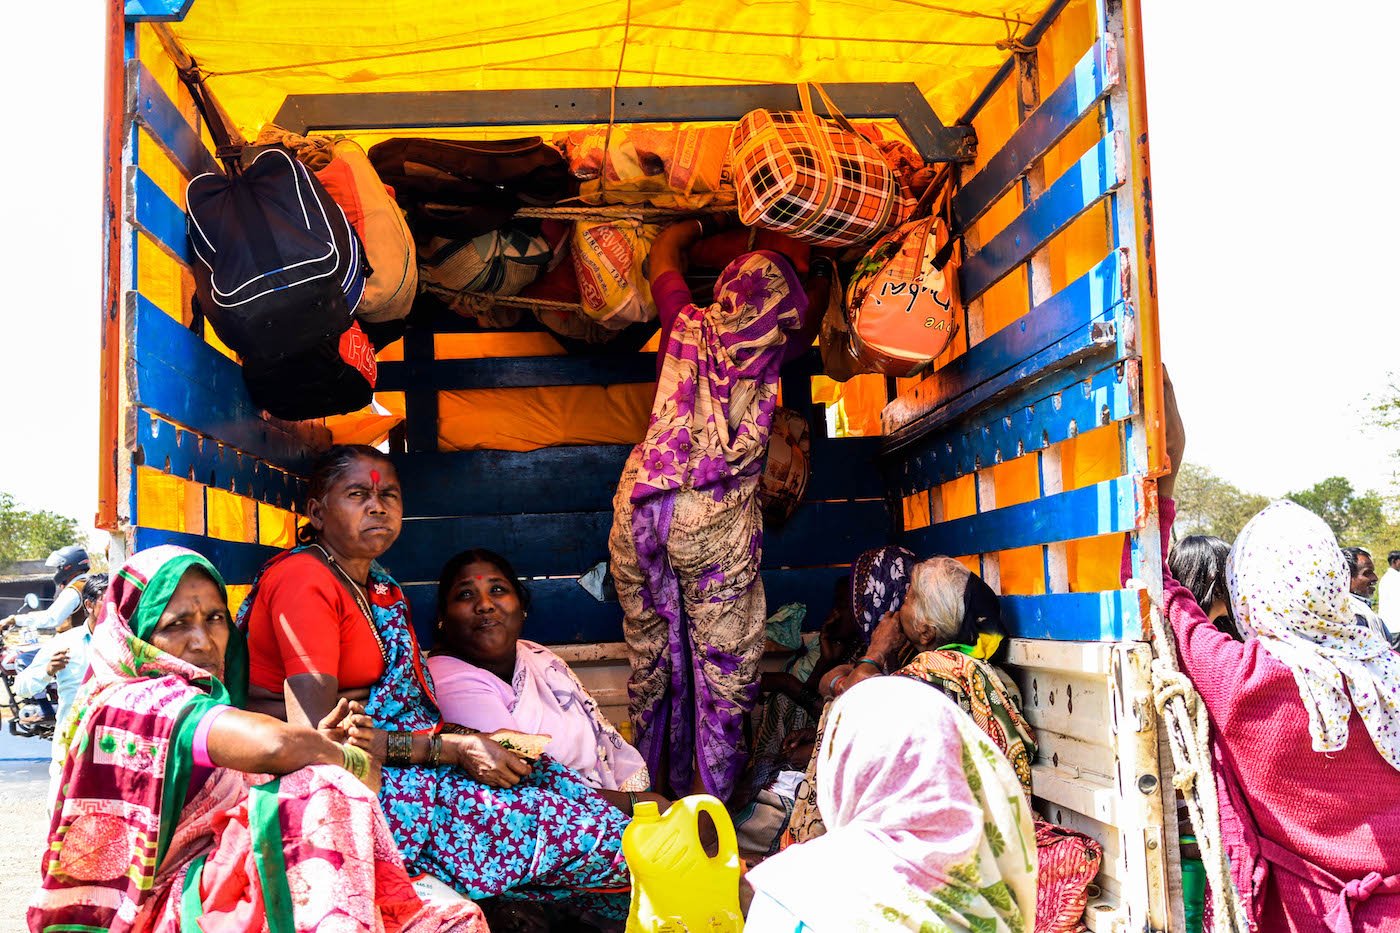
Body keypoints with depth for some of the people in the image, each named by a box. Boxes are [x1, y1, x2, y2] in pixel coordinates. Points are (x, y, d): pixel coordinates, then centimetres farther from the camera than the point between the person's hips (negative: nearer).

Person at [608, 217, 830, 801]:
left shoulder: (689, 324, 10)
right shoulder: (771, 348, 6)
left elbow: (664, 250, 30)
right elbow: (807, 327, 31)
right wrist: (822, 271, 47)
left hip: (640, 505, 3)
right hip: (715, 516, -3)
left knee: (652, 658, 12)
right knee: (723, 663, 5)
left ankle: (655, 783, 22)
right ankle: (709, 793, 6)